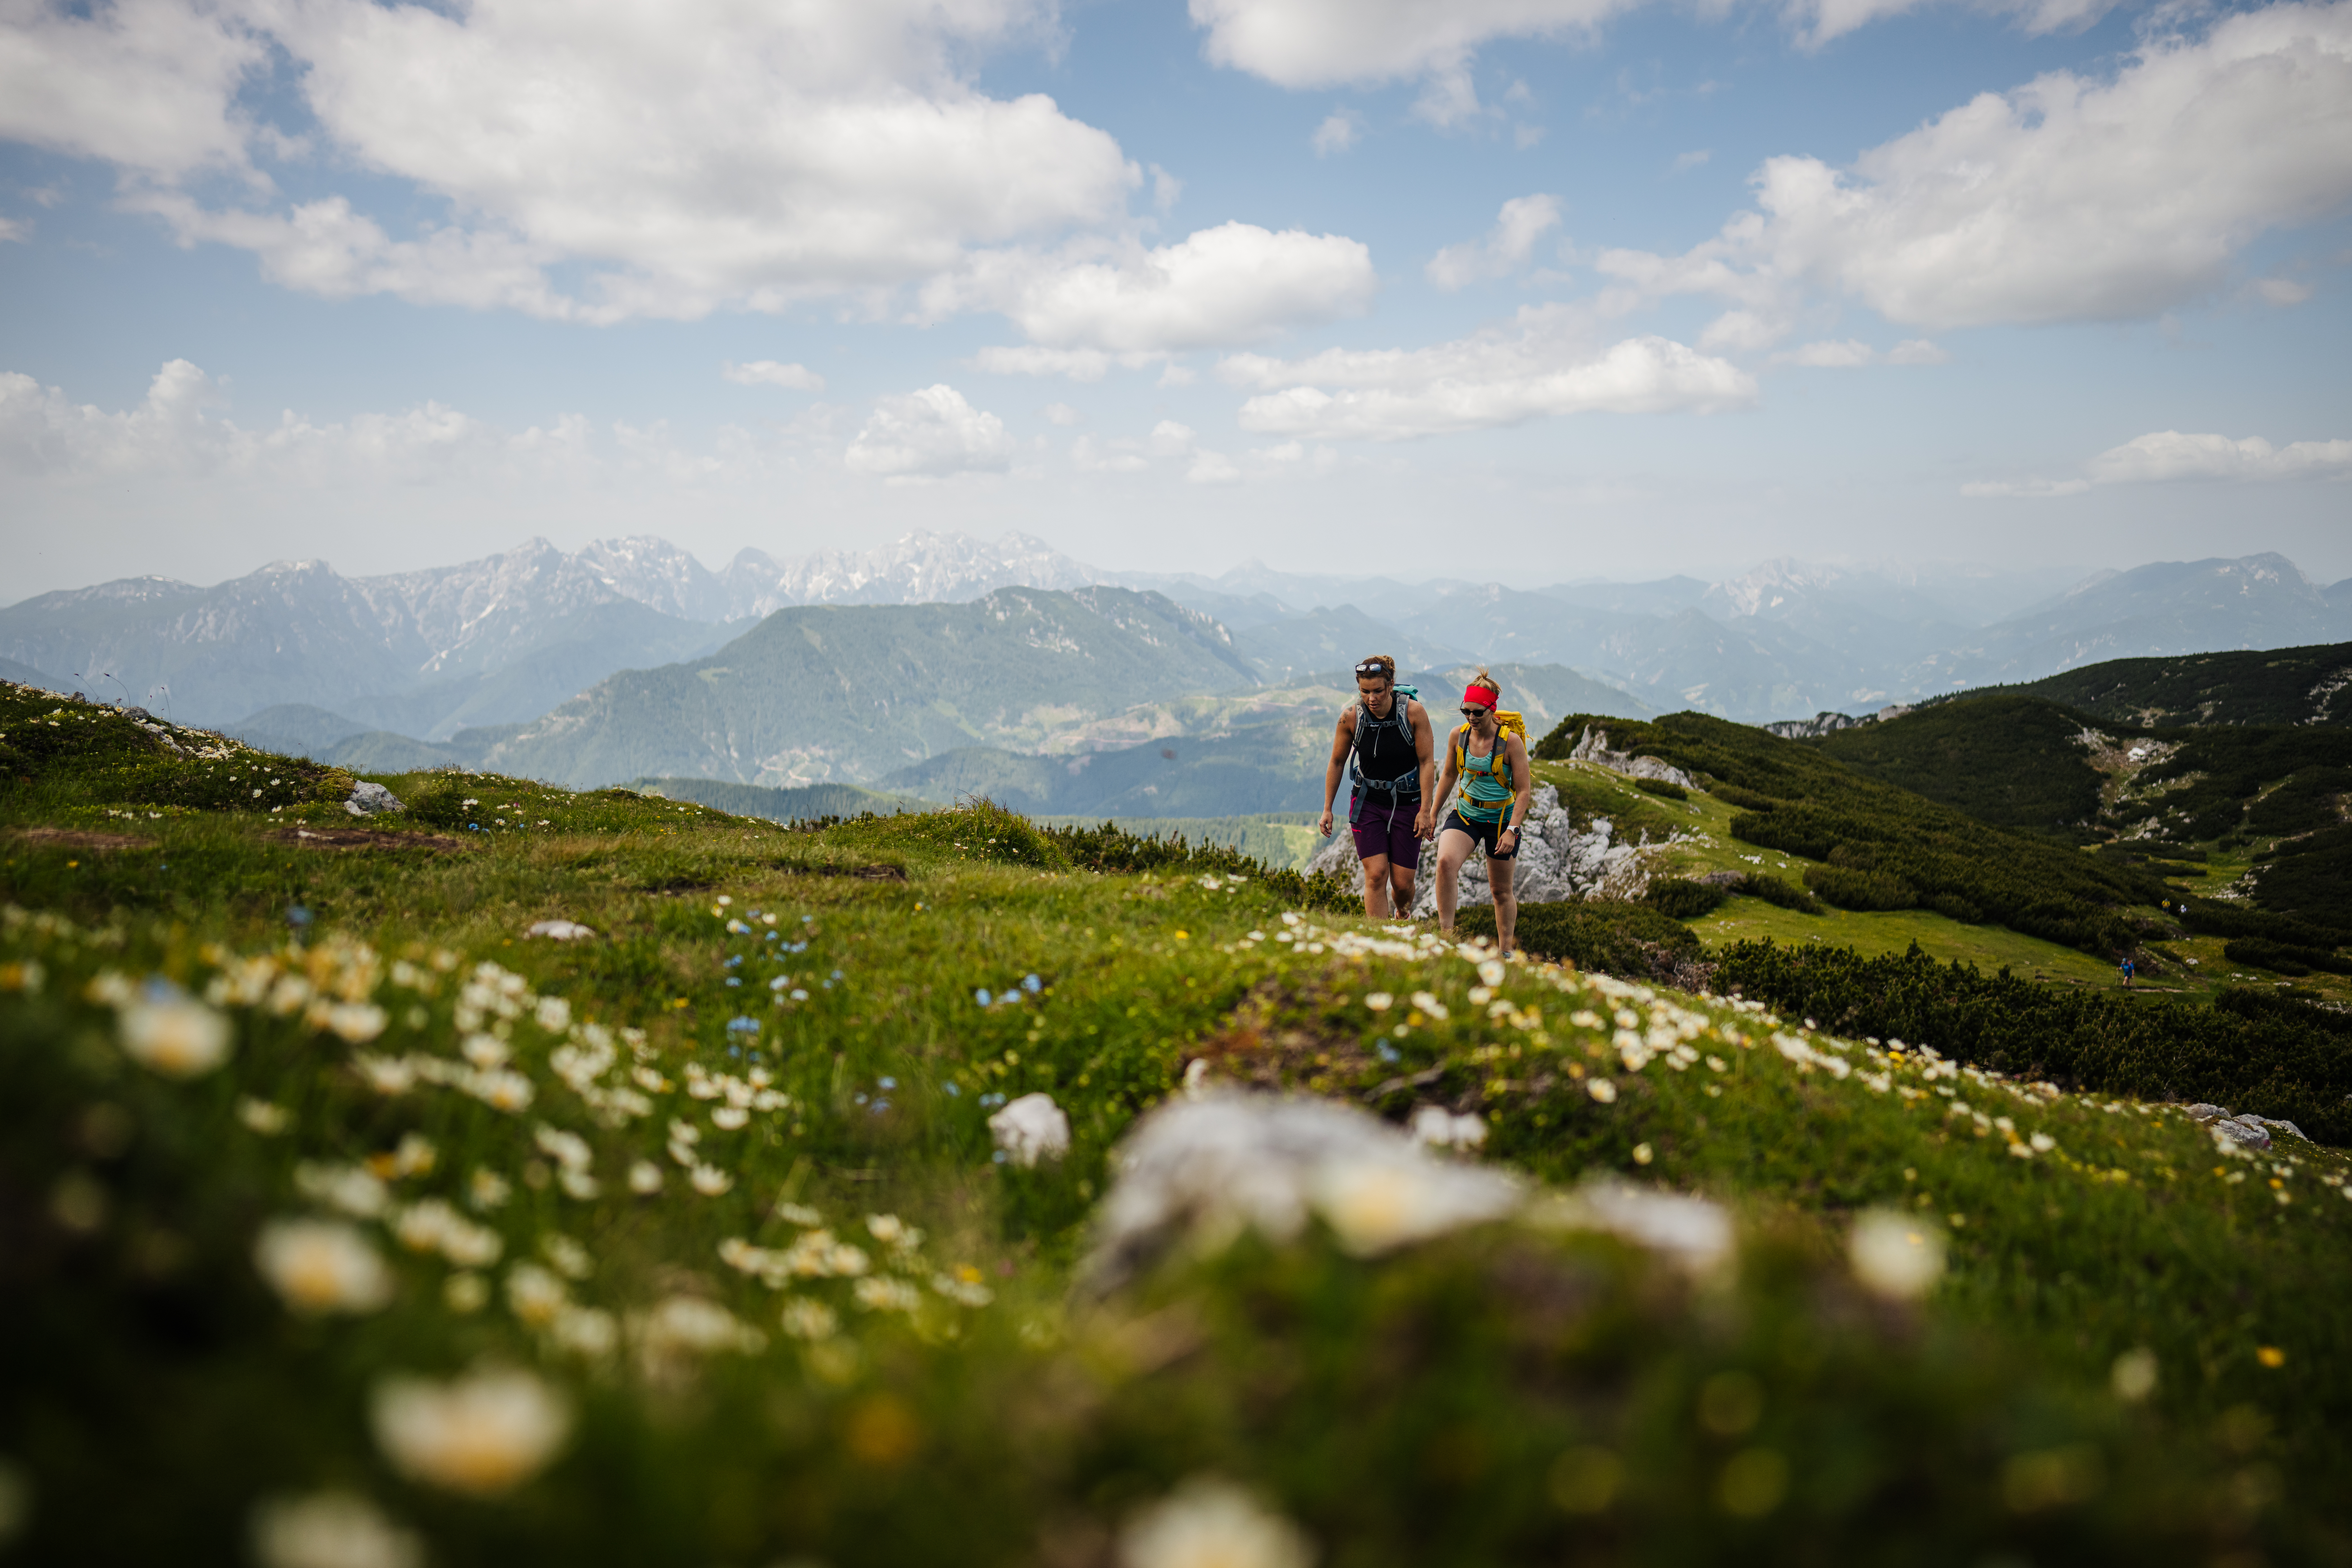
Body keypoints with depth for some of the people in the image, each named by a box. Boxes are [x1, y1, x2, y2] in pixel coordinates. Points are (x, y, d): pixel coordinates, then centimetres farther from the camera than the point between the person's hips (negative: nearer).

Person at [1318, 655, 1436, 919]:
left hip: (1407, 805, -1)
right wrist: (1327, 809, 4)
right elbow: (1337, 763, 2)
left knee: (1402, 883, 3)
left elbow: (1427, 762, -9)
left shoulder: (1414, 712, -15)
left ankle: (1402, 915, 38)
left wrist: (1425, 810, -11)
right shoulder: (1351, 718, -11)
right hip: (1368, 803, 1)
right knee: (1376, 876, -12)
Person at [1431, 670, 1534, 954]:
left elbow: (1524, 791, -14)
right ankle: (1446, 934, -22)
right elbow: (1449, 776, 11)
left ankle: (1505, 952, 24)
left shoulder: (1511, 742, -16)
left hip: (1501, 818, -2)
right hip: (1465, 814, 3)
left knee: (1501, 891, 8)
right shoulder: (1459, 736, -5)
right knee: (1446, 861, -26)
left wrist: (1512, 830, -21)